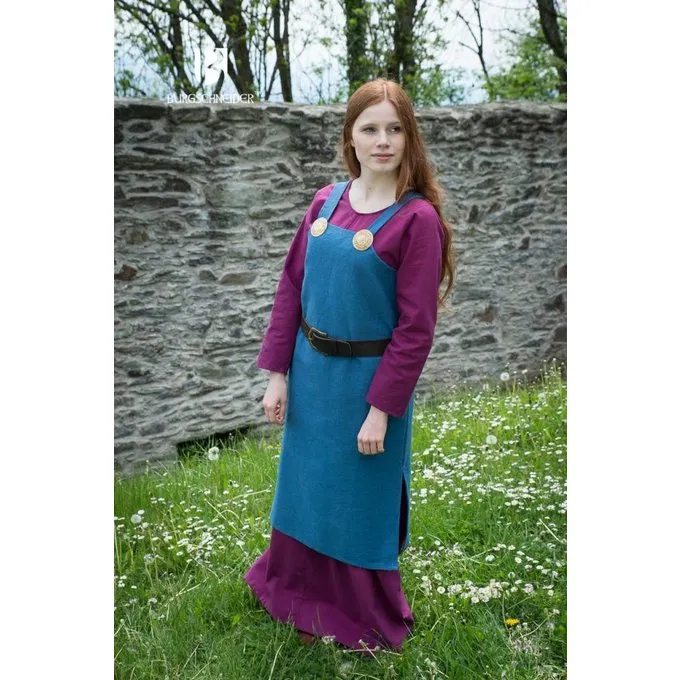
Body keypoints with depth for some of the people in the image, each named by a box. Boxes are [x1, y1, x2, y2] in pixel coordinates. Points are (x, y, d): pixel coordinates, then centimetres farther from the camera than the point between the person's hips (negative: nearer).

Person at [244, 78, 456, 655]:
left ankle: (364, 618, 38)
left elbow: (416, 326, -15)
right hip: (310, 371, 5)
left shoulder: (417, 217, -15)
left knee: (359, 499, 12)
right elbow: (291, 287, 4)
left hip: (368, 379, -5)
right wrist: (277, 374, 1)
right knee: (305, 484, 21)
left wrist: (380, 409, -15)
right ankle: (297, 585, 48)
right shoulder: (326, 202, 1)